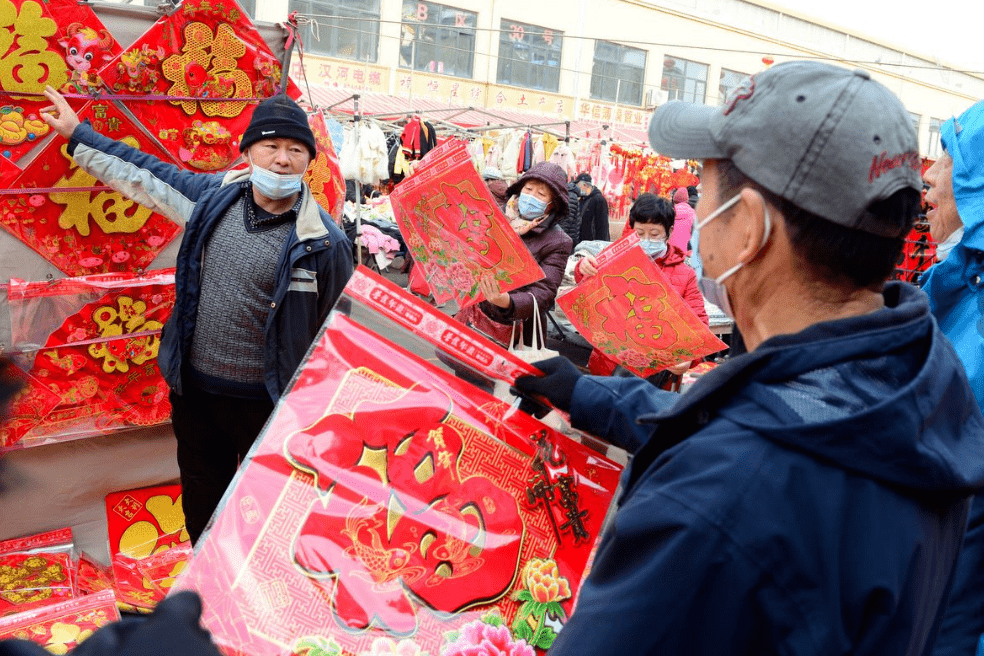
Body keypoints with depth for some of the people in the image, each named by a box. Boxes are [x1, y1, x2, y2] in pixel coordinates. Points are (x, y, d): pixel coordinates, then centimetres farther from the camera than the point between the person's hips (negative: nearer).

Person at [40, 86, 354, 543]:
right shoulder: (215, 195, -4)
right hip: (194, 389, 5)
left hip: (267, 403, -5)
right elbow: (149, 174, 14)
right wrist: (78, 135, 21)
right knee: (202, 505, 25)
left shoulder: (324, 242, -17)